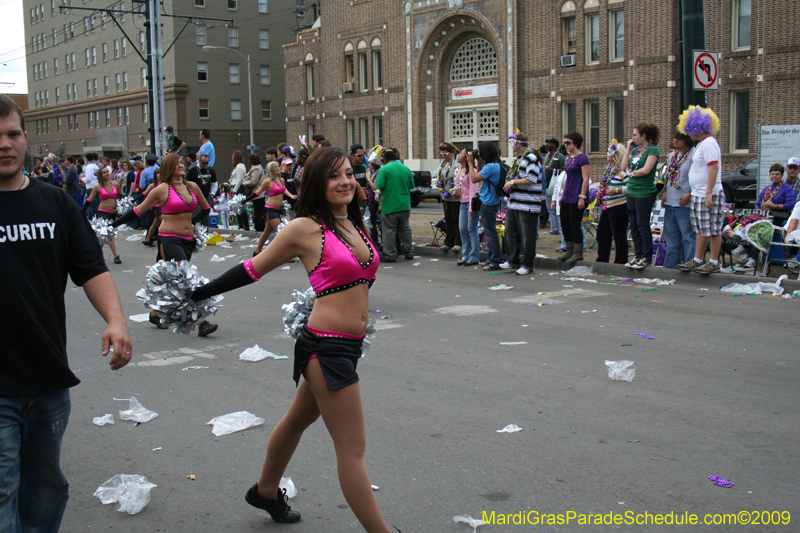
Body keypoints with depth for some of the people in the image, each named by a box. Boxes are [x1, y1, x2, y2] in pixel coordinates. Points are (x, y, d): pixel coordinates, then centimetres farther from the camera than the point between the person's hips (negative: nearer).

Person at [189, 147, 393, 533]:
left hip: (348, 344, 8)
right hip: (326, 347, -8)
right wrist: (198, 293, 1)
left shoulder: (354, 224, 8)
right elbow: (254, 269, -3)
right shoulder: (305, 228, -11)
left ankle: (266, 491, 49)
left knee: (299, 419, 27)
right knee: (352, 449, -2)